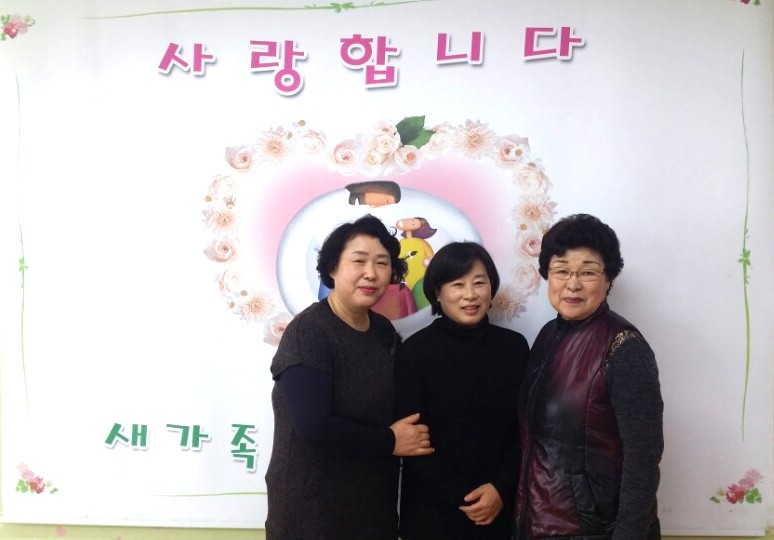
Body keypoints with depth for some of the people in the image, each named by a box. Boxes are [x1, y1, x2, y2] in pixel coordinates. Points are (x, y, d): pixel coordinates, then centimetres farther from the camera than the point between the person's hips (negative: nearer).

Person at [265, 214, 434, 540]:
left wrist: (412, 436, -8)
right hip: (311, 509, -6)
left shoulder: (385, 332, 3)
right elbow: (314, 425, -26)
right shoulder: (308, 332, -17)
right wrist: (390, 441, -15)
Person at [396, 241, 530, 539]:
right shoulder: (415, 350, -10)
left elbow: (523, 428, 1)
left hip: (498, 507, 3)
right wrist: (461, 497, -12)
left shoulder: (514, 346, -2)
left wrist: (501, 489, -9)